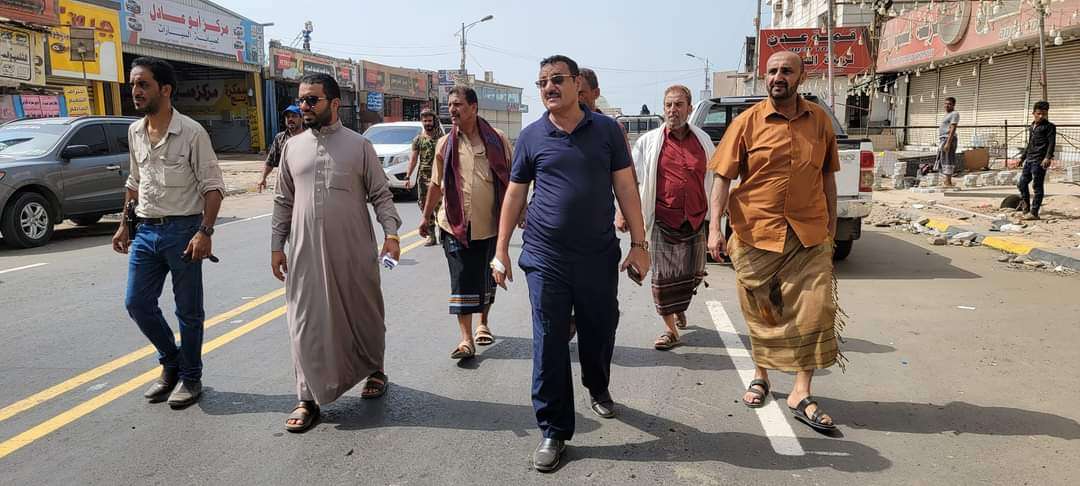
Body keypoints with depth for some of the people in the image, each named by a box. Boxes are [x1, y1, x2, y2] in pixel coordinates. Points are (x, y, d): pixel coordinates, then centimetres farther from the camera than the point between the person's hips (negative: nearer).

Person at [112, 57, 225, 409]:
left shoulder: (191, 132, -11)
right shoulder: (135, 132, 9)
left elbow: (213, 186, -12)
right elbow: (135, 182, 20)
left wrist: (205, 232, -21)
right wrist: (125, 224, 17)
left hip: (182, 230, -6)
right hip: (146, 231, 6)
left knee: (189, 310, 4)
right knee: (137, 303, 8)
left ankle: (190, 377, 20)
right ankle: (171, 363, 29)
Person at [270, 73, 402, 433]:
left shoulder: (359, 146, 0)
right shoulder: (292, 147, 9)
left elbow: (380, 194, 0)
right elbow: (284, 201, 13)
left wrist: (391, 232, -13)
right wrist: (277, 245, 10)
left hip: (354, 252, -2)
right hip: (305, 253, 2)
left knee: (364, 315, 11)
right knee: (307, 323, 2)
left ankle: (374, 370, 35)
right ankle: (309, 398, 12)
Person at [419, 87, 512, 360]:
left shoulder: (497, 140, -1)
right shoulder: (445, 144, 5)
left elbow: (511, 180, 5)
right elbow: (436, 184, 14)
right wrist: (426, 216, 17)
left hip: (490, 225, 0)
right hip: (455, 225, 1)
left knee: (487, 280, 14)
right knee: (461, 283, -3)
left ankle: (483, 325, 35)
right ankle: (467, 340, 1)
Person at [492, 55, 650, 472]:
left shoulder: (606, 130, 2)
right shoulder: (531, 137, 3)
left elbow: (626, 188, 3)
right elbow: (514, 195, 8)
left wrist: (638, 243, -2)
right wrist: (501, 251, 6)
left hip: (600, 255, 1)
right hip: (546, 258, 0)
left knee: (599, 331, 15)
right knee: (549, 343, 1)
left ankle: (598, 390, 45)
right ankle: (553, 431, 13)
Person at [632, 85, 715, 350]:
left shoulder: (703, 140, 8)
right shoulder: (648, 142, -1)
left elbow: (715, 178, 18)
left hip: (695, 221, 3)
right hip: (663, 222, -3)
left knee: (694, 274, 11)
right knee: (663, 277, -3)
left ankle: (679, 308, 41)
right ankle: (670, 330, 11)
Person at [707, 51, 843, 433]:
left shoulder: (820, 121, 6)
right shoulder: (748, 122, -3)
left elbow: (828, 176, 14)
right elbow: (723, 177, -4)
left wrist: (832, 225, 14)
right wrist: (715, 228, -14)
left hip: (809, 234, 2)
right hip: (756, 233, -2)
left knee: (814, 310, -3)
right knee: (760, 311, 11)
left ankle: (801, 393, 9)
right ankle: (761, 375, 33)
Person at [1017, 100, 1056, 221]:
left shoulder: (1049, 126, -2)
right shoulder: (1032, 127, 20)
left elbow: (1052, 143, -11)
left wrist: (1048, 157, -24)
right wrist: (1022, 157, 27)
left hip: (1039, 161, -8)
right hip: (1029, 160, 8)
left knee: (1037, 186, -6)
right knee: (1022, 184, 8)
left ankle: (1034, 213, -5)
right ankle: (1026, 209, 18)